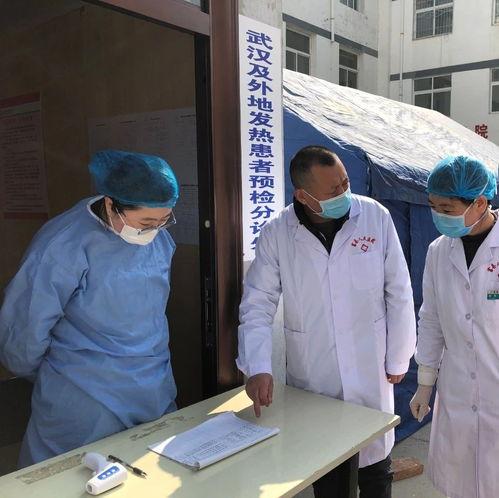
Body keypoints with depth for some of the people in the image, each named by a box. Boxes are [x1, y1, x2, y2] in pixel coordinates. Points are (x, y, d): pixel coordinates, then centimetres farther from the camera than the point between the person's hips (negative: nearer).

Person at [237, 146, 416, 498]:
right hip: (311, 381, 0)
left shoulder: (376, 217, -11)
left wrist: (398, 359, 2)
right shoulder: (275, 235, -10)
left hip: (370, 376, 0)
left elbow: (399, 293, -4)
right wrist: (258, 368, -19)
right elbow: (257, 306, -7)